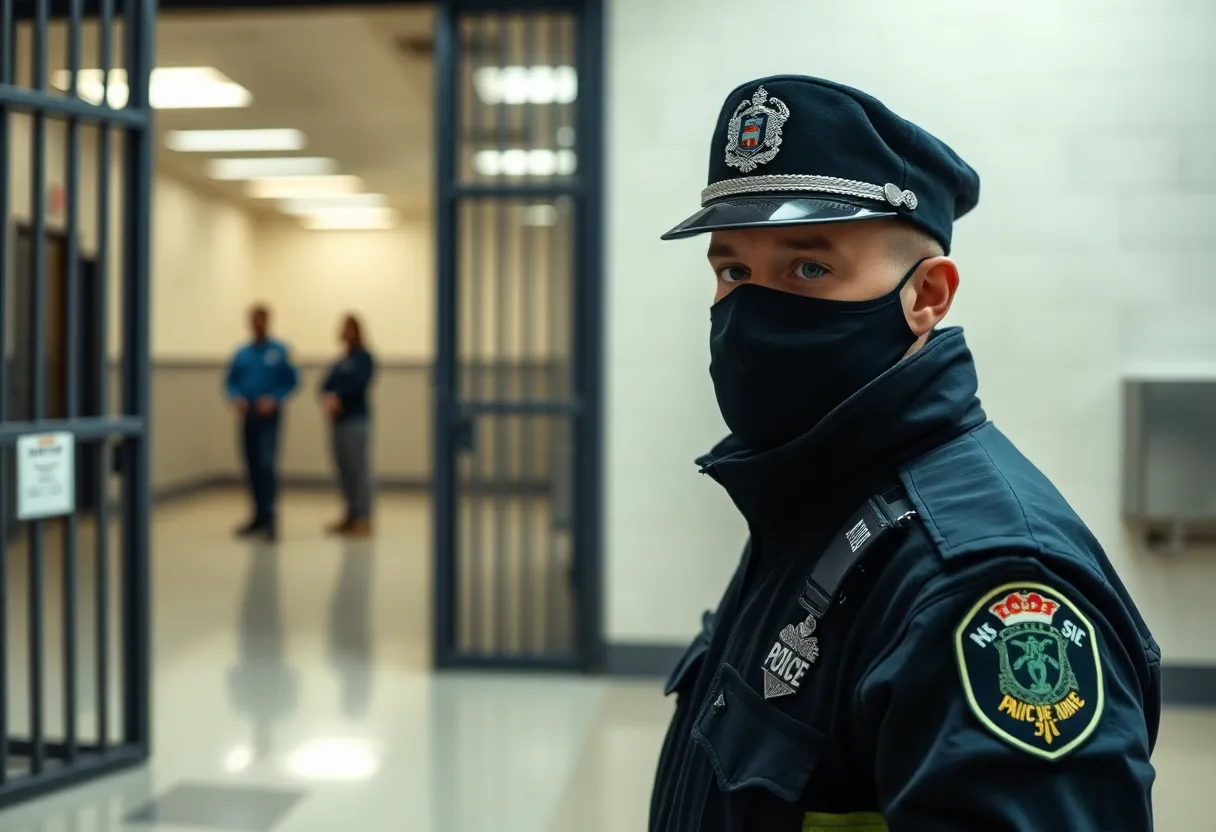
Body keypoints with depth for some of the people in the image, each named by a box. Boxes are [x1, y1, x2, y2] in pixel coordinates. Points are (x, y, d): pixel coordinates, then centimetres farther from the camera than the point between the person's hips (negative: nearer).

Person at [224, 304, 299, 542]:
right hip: (247, 415, 4)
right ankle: (260, 517, 16)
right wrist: (235, 398, -9)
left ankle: (269, 516, -18)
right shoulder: (242, 353, 11)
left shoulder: (279, 351, 0)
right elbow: (230, 382, 12)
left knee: (266, 464, -16)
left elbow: (292, 382, -2)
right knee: (253, 466, 7)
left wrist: (273, 399, -16)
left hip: (269, 414, -4)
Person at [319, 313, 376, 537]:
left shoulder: (364, 358, -4)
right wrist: (326, 398, -13)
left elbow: (357, 384, -18)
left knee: (358, 468, -7)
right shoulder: (340, 361, 17)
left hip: (356, 420, -7)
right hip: (337, 420, 7)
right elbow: (327, 384, 7)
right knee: (343, 470, 10)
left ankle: (363, 519, -4)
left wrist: (337, 397, -23)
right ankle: (350, 517, 18)